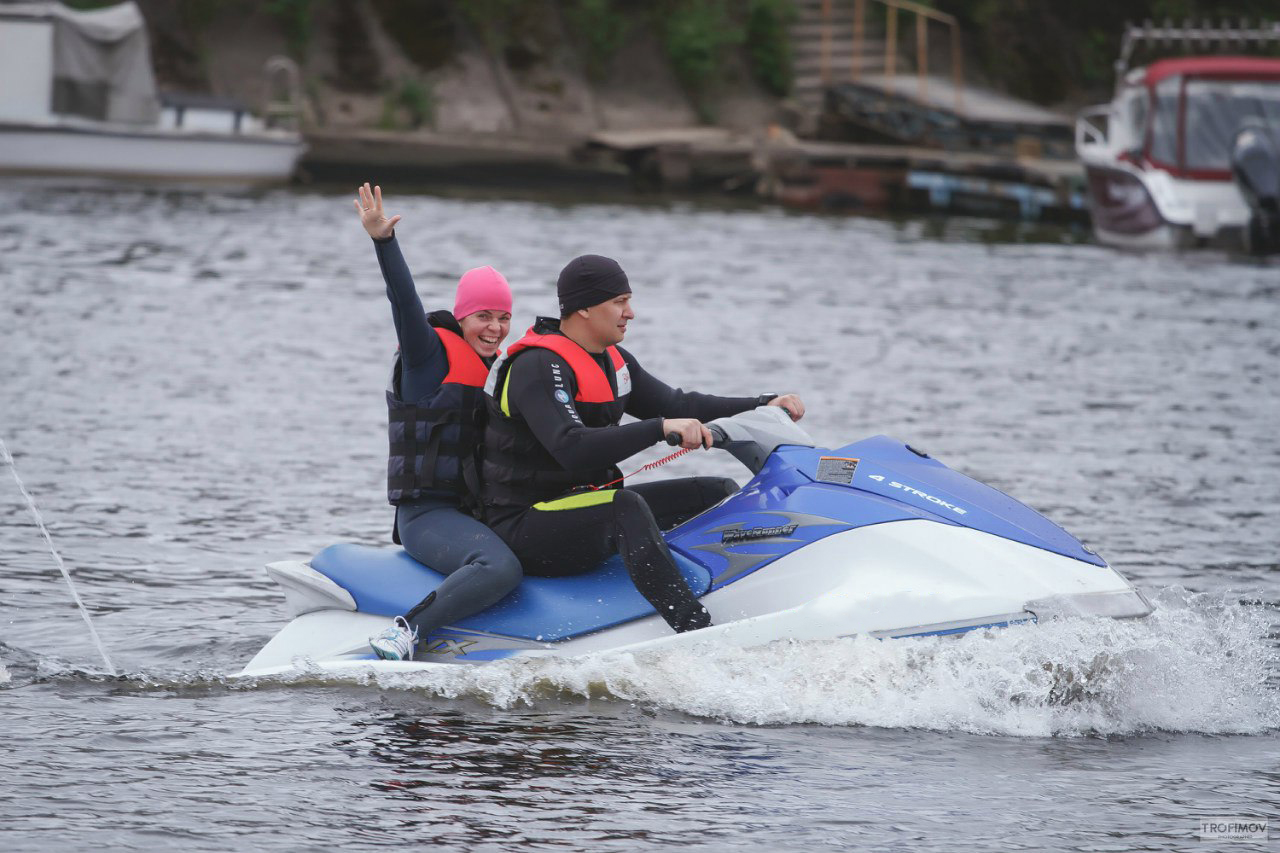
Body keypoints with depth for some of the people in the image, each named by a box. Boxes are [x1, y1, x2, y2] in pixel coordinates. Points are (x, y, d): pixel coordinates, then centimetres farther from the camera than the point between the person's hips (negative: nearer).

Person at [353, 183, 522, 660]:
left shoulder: (486, 370, 19)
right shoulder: (432, 353, -4)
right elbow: (404, 303, -20)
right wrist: (383, 242, -34)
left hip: (470, 511, 9)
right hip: (426, 513, -9)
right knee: (499, 568, -33)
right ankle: (404, 633, -30)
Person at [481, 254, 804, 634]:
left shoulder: (613, 360, 11)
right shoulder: (538, 367, -19)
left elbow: (674, 405, 14)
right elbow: (571, 450, -33)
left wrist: (765, 406, 5)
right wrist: (661, 428, -38)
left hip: (592, 505, 10)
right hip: (525, 526, -10)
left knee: (719, 493, 7)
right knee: (627, 507, -38)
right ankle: (697, 630, -48)